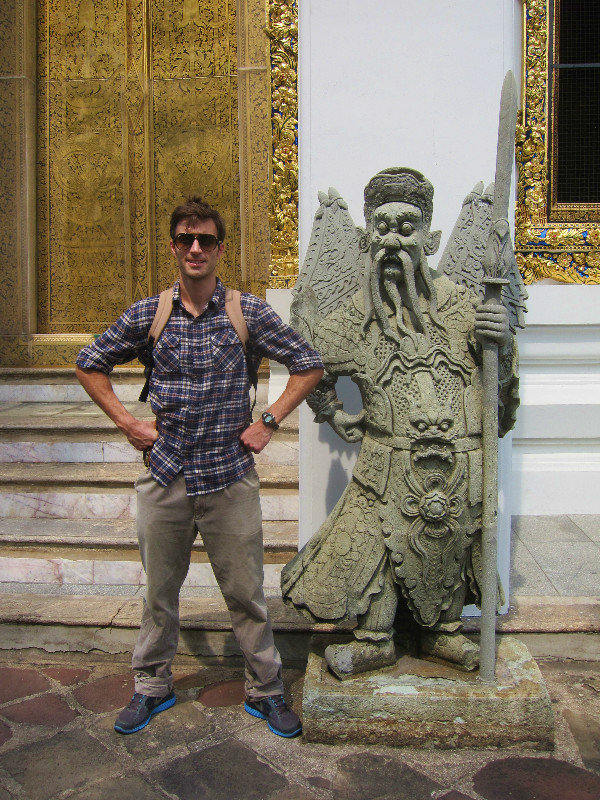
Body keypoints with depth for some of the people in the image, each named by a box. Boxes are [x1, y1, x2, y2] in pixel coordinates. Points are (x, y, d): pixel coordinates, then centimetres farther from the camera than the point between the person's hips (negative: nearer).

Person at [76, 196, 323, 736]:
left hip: (231, 478, -1)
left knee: (246, 593, 7)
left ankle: (265, 690, 27)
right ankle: (152, 686, 35)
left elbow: (309, 366, 4)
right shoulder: (147, 314, 1)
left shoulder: (249, 312, -3)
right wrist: (127, 422, 4)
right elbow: (90, 365, 14)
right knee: (159, 590, 15)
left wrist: (269, 421, -3)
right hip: (165, 477, 2)